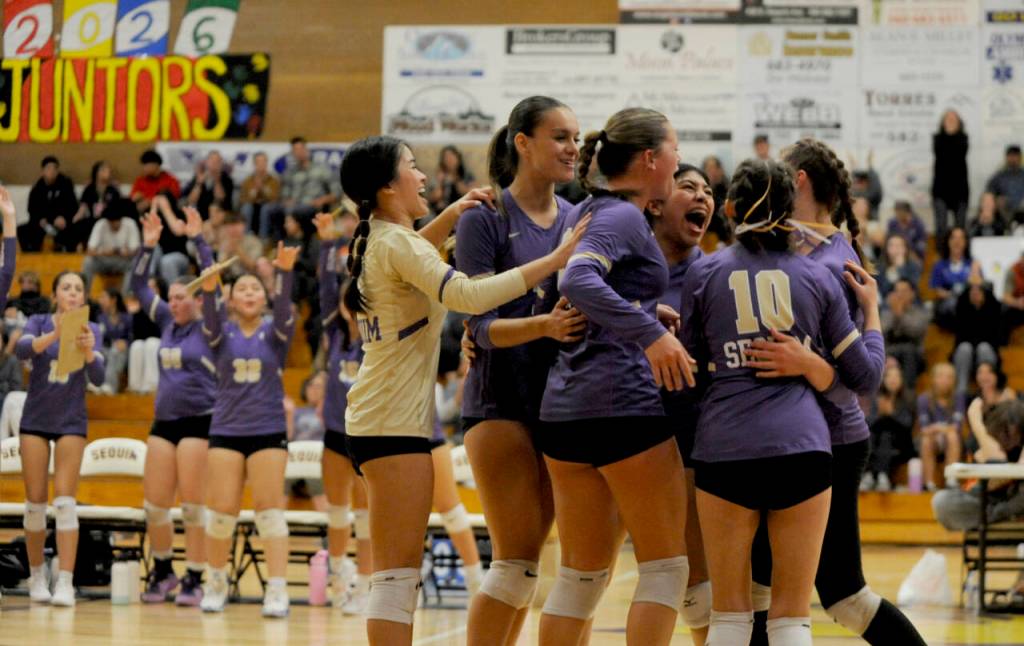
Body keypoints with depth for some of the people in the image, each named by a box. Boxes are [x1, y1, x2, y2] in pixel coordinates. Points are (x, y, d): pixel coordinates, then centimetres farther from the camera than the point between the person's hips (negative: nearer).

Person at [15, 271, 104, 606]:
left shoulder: (90, 330, -1)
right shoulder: (39, 322, -3)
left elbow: (97, 378, -13)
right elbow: (21, 350, -24)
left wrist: (88, 350, -35)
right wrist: (55, 335, -42)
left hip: (71, 423, 0)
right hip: (36, 419, 0)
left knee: (64, 501, -10)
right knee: (35, 502, 2)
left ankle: (65, 582, -14)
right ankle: (37, 575, 17)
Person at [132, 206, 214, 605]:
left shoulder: (208, 327, -2)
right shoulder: (166, 322, 12)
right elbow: (139, 285, 13)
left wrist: (198, 240, -16)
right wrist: (148, 246, 3)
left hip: (199, 421, -5)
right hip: (164, 420, 5)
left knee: (192, 504, -5)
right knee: (155, 503, 4)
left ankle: (194, 579, 1)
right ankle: (162, 572, 20)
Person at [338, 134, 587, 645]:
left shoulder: (374, 242, 13)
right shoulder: (397, 244, -14)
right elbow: (469, 295, -28)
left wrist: (451, 215, 20)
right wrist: (555, 260, -26)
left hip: (376, 419, 10)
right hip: (395, 422, -10)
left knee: (396, 573, 12)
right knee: (397, 573, -11)